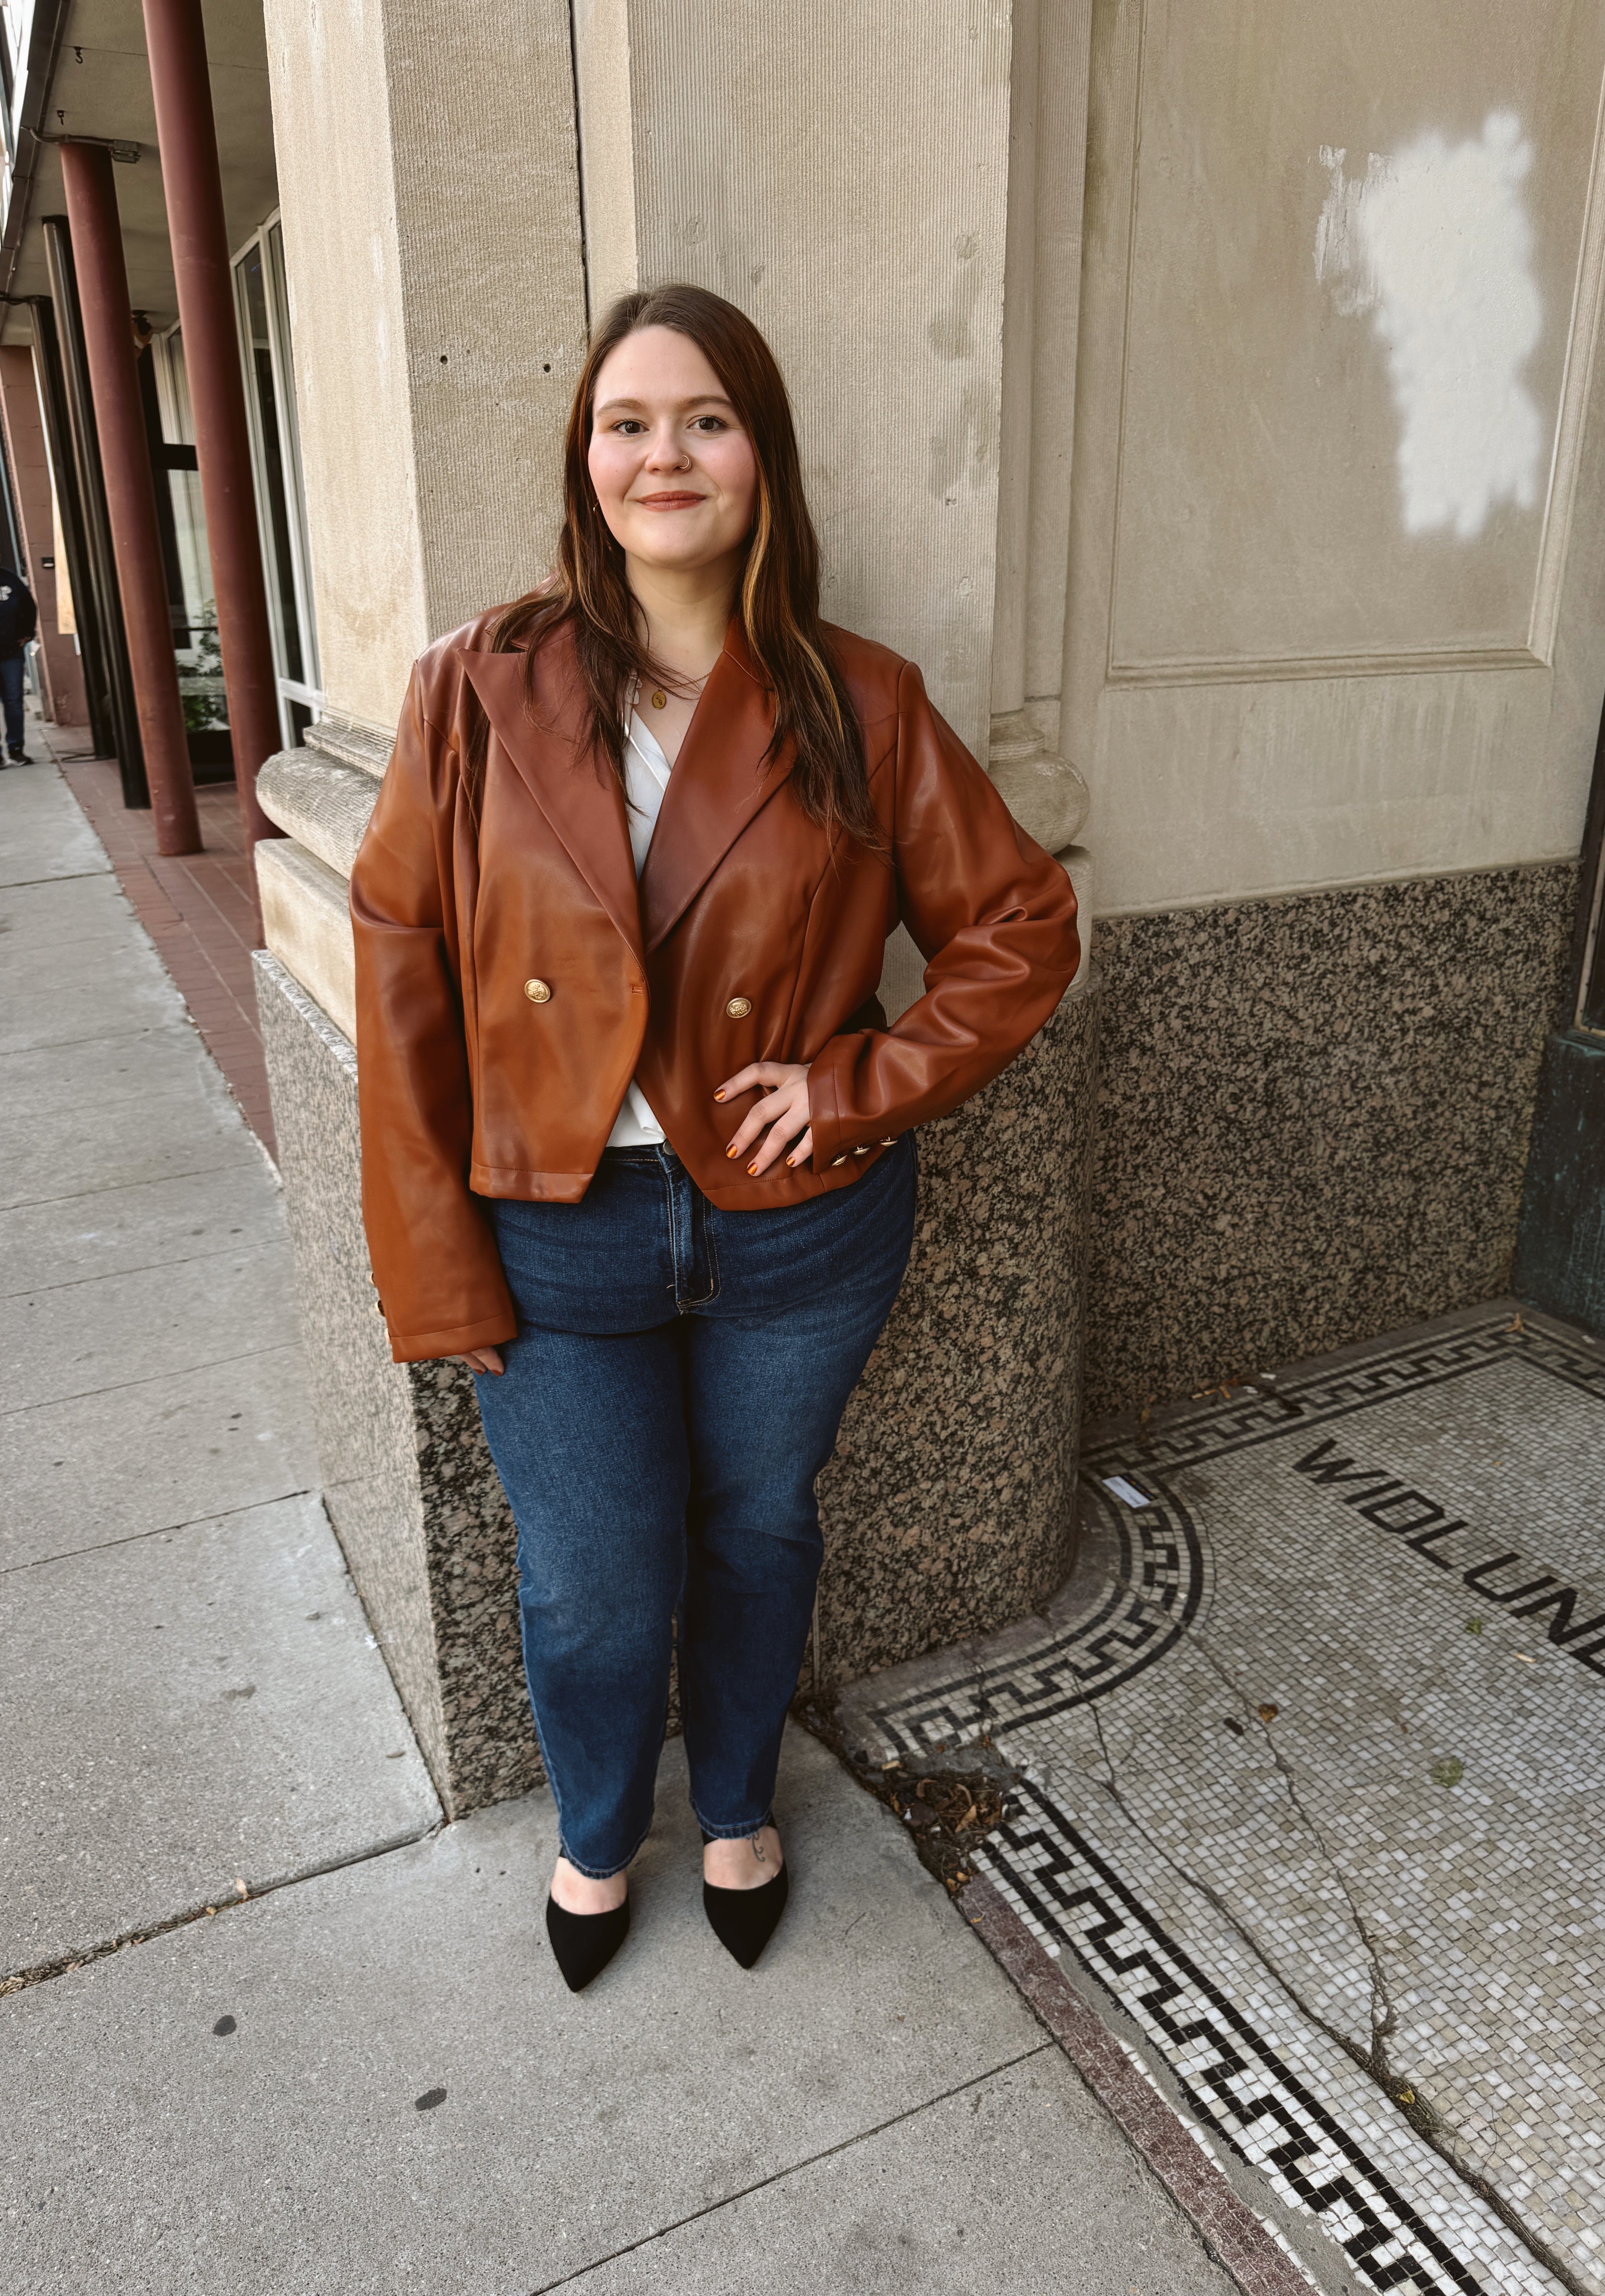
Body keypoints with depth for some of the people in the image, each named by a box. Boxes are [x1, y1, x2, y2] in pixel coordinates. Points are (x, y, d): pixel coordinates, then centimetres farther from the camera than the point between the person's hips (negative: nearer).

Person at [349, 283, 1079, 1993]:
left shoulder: (858, 709, -6)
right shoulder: (481, 695, -7)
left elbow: (1022, 928, 1)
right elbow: (402, 984, -6)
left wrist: (863, 1085, -11)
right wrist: (438, 1268, -8)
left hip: (798, 1234, 1)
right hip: (557, 1238, 0)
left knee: (757, 1536, 20)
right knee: (592, 1587, 12)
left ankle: (738, 1811, 51)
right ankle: (597, 1837, 47)